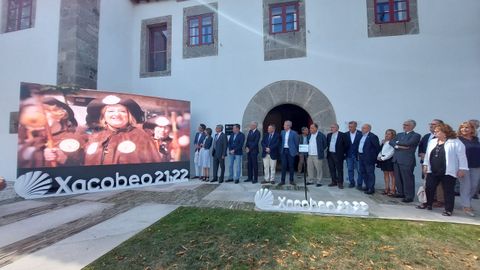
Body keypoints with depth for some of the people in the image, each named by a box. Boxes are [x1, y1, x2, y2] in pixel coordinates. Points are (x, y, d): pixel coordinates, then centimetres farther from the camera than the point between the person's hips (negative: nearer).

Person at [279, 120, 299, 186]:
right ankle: (282, 180, 10)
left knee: (291, 166, 5)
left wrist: (296, 151, 3)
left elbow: (296, 143, 1)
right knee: (283, 166, 4)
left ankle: (291, 180, 18)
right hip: (283, 151, 3)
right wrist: (281, 149, 8)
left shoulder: (294, 133, -4)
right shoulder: (282, 132, 8)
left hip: (290, 151, -3)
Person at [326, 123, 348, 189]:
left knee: (339, 169, 3)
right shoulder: (329, 135, 10)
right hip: (330, 154, 5)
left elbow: (345, 144, -3)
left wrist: (344, 153, -2)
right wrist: (327, 151, 5)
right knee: (332, 169, 11)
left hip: (338, 155, -5)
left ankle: (340, 183, 12)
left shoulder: (342, 135, -5)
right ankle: (334, 181, 23)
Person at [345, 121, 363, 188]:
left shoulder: (360, 134, -8)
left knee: (359, 170, 5)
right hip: (349, 155, 3)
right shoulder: (346, 134, 1)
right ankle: (351, 183, 22)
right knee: (350, 170, 10)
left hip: (358, 155, -3)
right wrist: (345, 153, -1)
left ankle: (359, 184, 18)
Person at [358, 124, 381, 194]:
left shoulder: (372, 136, -13)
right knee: (363, 172, 15)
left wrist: (375, 156, -8)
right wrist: (359, 155, 12)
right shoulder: (361, 136, 13)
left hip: (368, 158, -9)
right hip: (361, 157, 9)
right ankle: (367, 186, 28)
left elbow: (377, 147, -13)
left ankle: (371, 188, 10)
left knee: (370, 173, 0)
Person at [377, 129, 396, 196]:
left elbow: (391, 152, -16)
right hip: (383, 159, 7)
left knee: (392, 174, 1)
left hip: (390, 159, -7)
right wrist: (379, 156, -1)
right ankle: (387, 189, 20)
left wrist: (383, 158, -15)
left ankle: (392, 190, 7)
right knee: (385, 174, 12)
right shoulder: (383, 141, 13)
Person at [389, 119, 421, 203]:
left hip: (407, 160, -6)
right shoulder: (399, 134, 17)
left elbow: (408, 143, -17)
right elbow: (391, 142, 5)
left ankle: (409, 196, 11)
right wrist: (399, 146, -12)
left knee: (407, 178, 0)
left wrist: (397, 142, -1)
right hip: (396, 159, 6)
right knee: (398, 178, 12)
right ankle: (400, 192, 26)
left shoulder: (416, 135, -1)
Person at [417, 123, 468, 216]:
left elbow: (461, 156, -6)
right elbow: (427, 154, 15)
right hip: (432, 171, 5)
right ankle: (427, 204, 24)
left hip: (448, 172, -5)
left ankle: (449, 209, 15)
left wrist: (461, 169, -10)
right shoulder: (432, 142, 11)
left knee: (448, 191, 4)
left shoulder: (456, 142, -5)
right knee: (429, 188, 10)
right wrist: (425, 165, 12)